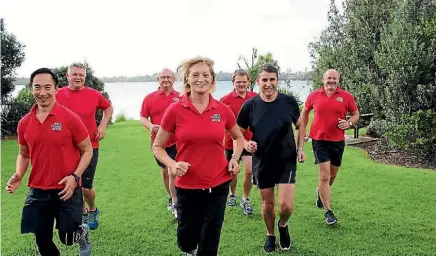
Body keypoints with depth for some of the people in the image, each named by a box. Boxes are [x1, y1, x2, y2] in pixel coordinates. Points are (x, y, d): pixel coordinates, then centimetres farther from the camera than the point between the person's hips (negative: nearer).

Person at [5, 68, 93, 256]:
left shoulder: (70, 118, -11)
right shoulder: (24, 123, 2)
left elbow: (87, 151, -5)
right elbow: (23, 154, 16)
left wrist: (75, 176, -18)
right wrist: (18, 175, -3)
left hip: (67, 190, -4)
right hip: (38, 191, 4)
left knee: (67, 237, -2)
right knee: (42, 240, 12)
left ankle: (82, 232, 34)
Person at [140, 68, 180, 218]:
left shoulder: (181, 98, -1)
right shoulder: (150, 98, 1)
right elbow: (143, 117, 2)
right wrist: (150, 126, -18)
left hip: (177, 141, -2)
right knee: (164, 171, 16)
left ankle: (175, 204, 3)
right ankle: (170, 197, 36)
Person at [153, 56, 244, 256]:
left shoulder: (223, 110, -3)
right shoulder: (175, 110, -9)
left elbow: (239, 137, 16)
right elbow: (157, 146, 1)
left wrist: (235, 159, -1)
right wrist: (172, 165, -17)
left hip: (218, 185, 1)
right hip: (187, 186, -1)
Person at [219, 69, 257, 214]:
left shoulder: (255, 98, -1)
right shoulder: (226, 100, -8)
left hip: (249, 141, 1)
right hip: (231, 142, -1)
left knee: (249, 171, -8)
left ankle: (245, 199, 13)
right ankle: (232, 195, 39)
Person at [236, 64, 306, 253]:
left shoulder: (289, 101, -6)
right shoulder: (249, 106, -8)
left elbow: (300, 125, 11)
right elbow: (238, 133, 2)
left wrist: (300, 148, 2)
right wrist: (246, 144, -18)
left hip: (286, 161, 0)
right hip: (262, 163, 1)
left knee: (286, 205, -8)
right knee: (267, 205, 13)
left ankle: (283, 225, 28)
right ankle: (270, 235, 39)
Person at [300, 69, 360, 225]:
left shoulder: (346, 96, -2)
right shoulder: (314, 96, -1)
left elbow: (356, 114, 9)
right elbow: (305, 112, 15)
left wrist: (349, 123, -12)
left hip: (338, 141, 2)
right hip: (319, 140, -2)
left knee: (332, 174, 18)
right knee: (324, 176, -7)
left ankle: (321, 192, 49)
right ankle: (328, 211, 3)